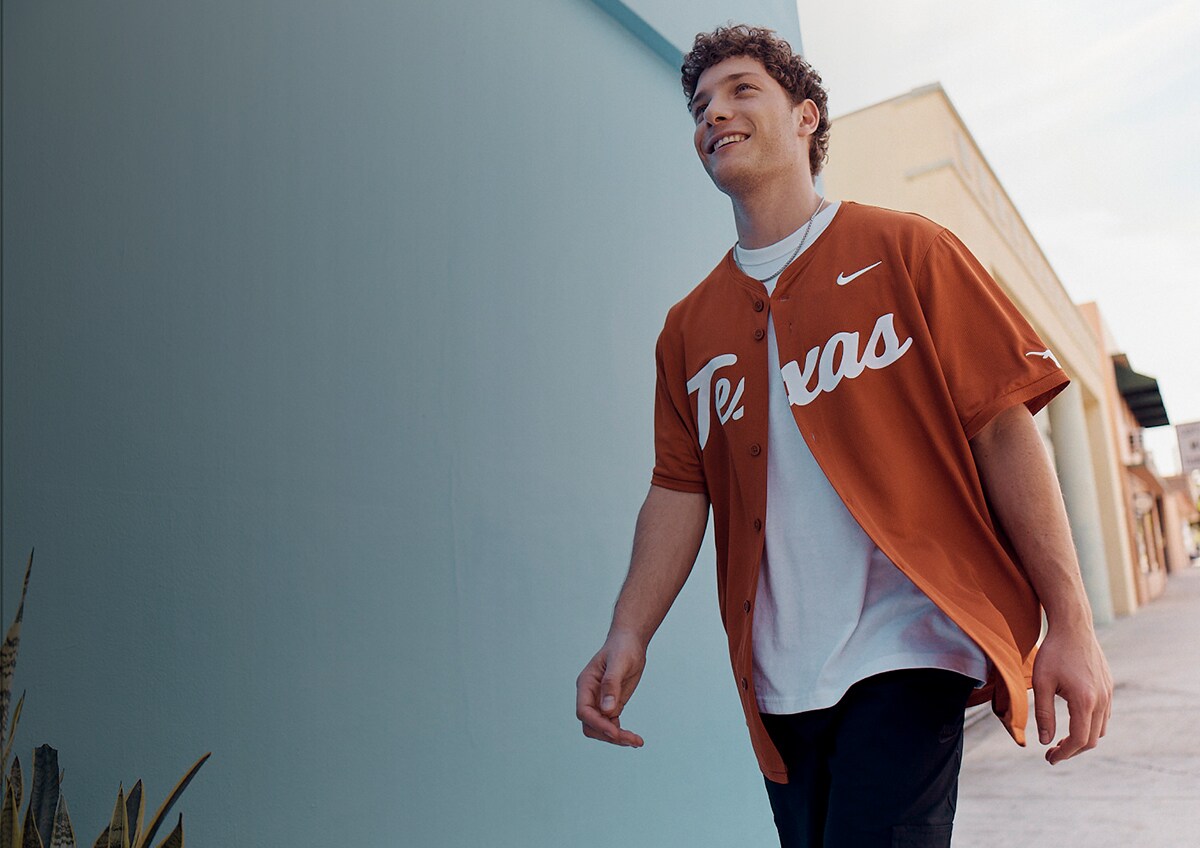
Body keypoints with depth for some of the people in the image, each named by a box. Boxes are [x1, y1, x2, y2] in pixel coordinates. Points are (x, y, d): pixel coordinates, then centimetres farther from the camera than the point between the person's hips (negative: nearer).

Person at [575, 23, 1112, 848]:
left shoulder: (904, 250, 2)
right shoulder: (689, 327, 11)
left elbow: (1004, 429, -3)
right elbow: (680, 488, 8)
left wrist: (1071, 625, -8)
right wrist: (630, 634, -6)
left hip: (905, 646, -4)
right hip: (779, 677, 4)